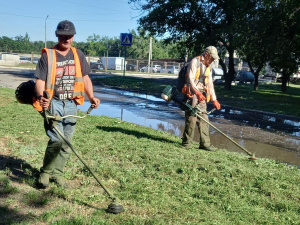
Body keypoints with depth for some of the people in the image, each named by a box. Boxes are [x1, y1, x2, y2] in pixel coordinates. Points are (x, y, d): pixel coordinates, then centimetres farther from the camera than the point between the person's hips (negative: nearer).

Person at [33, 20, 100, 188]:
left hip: (71, 104, 4)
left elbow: (85, 78, 13)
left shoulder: (78, 55, 10)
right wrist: (41, 96, -27)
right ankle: (45, 172, 7)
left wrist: (91, 97, 0)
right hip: (53, 103, -4)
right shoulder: (48, 55, -3)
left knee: (67, 142, 7)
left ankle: (57, 173, 23)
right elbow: (40, 80, -7)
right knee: (57, 139, -14)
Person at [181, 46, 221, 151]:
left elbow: (210, 84, 23)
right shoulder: (195, 62, -6)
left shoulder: (208, 67, 20)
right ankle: (186, 143, 2)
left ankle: (205, 143, 5)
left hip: (201, 95, 8)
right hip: (192, 94, -8)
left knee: (204, 119, 3)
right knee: (191, 118, -8)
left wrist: (214, 99, 20)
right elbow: (190, 79, -16)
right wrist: (197, 92, -26)